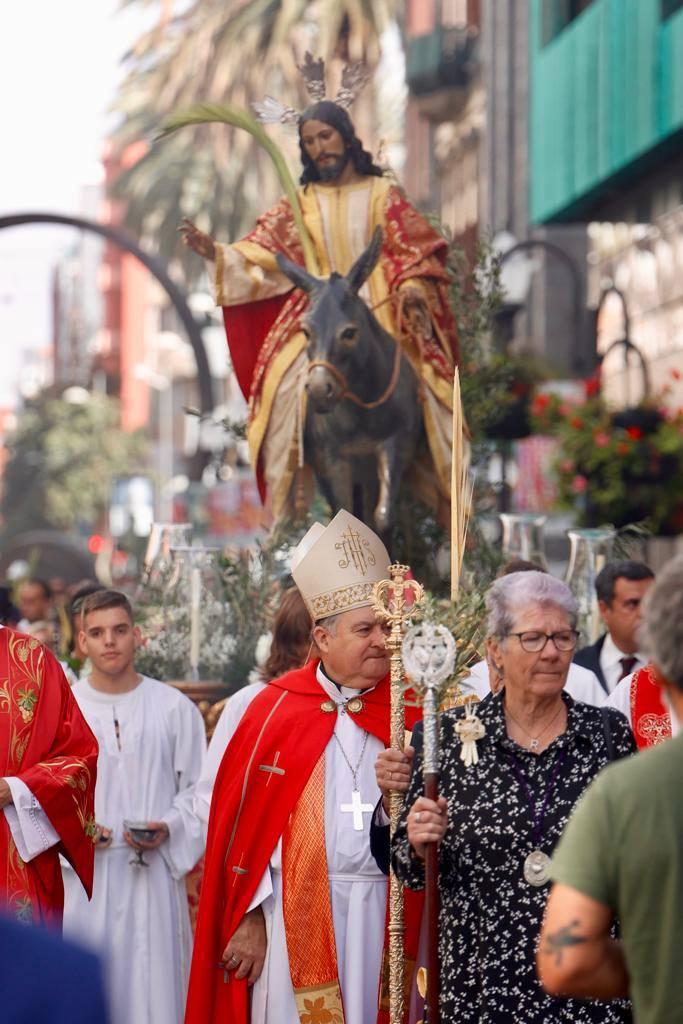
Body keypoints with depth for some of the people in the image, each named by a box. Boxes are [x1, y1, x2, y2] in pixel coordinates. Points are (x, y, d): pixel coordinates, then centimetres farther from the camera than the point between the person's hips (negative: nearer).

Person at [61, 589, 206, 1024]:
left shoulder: (176, 708, 3)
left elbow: (199, 789, 6)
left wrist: (169, 829, -11)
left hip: (153, 872, -1)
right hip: (83, 874, 1)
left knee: (152, 988, -2)